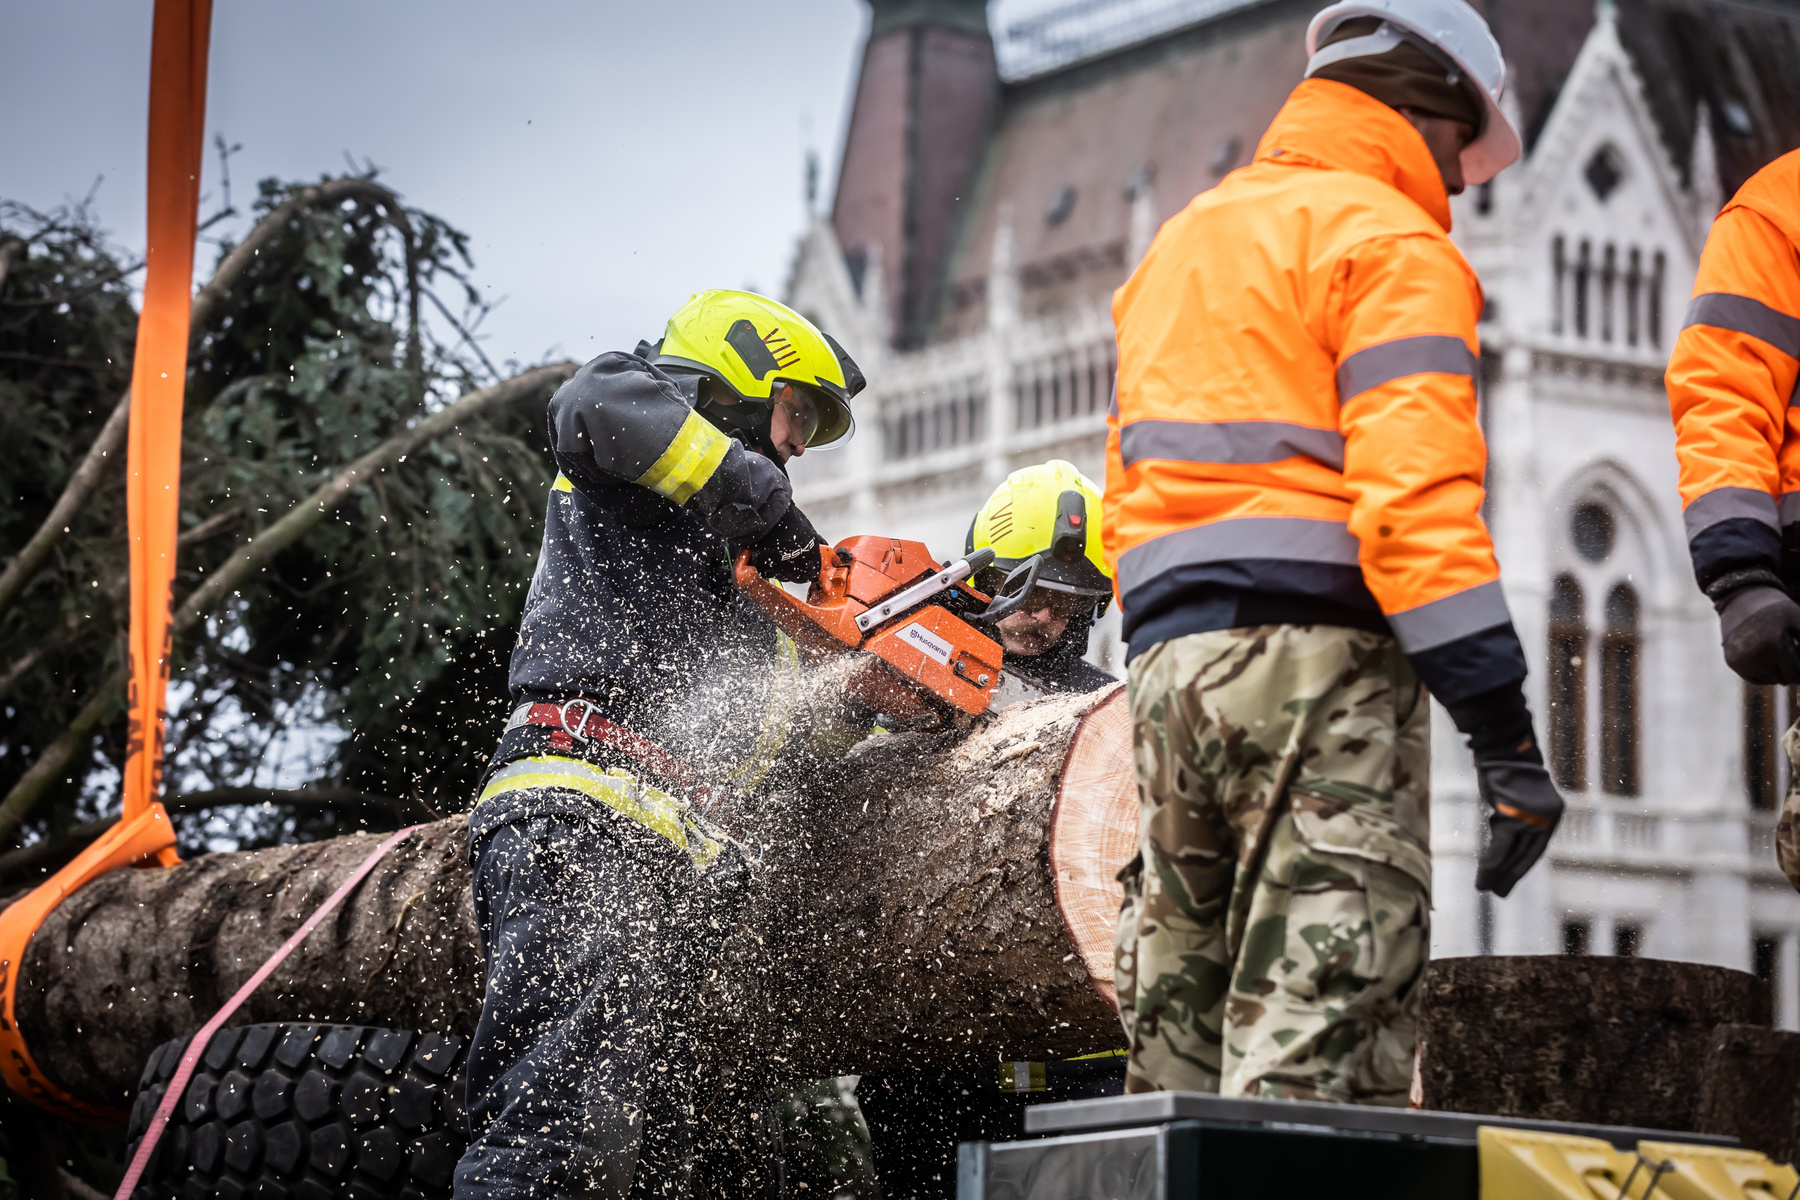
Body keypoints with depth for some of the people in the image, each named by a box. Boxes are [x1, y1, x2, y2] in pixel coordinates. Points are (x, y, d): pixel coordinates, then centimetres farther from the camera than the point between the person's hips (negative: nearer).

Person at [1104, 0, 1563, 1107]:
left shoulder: (1184, 241, 26)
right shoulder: (1388, 241, -1)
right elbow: (1415, 497, -14)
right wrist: (1506, 734, -15)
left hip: (1169, 654, 8)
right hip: (1318, 648, -8)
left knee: (1180, 1037, 10)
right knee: (1320, 1054, -15)